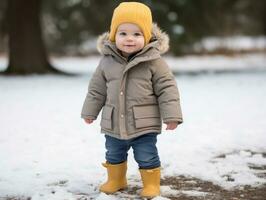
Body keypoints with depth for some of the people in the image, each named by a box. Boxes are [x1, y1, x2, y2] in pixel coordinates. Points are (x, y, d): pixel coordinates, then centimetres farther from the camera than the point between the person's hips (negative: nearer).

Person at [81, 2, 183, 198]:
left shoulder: (154, 61, -13)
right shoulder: (107, 62, -4)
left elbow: (167, 88, -11)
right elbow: (97, 88, 8)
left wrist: (171, 115, -13)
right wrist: (90, 111, 13)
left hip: (144, 125, -4)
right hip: (114, 125, 4)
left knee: (147, 157, 5)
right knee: (114, 155, 20)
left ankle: (151, 184, 25)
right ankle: (116, 180, 42)